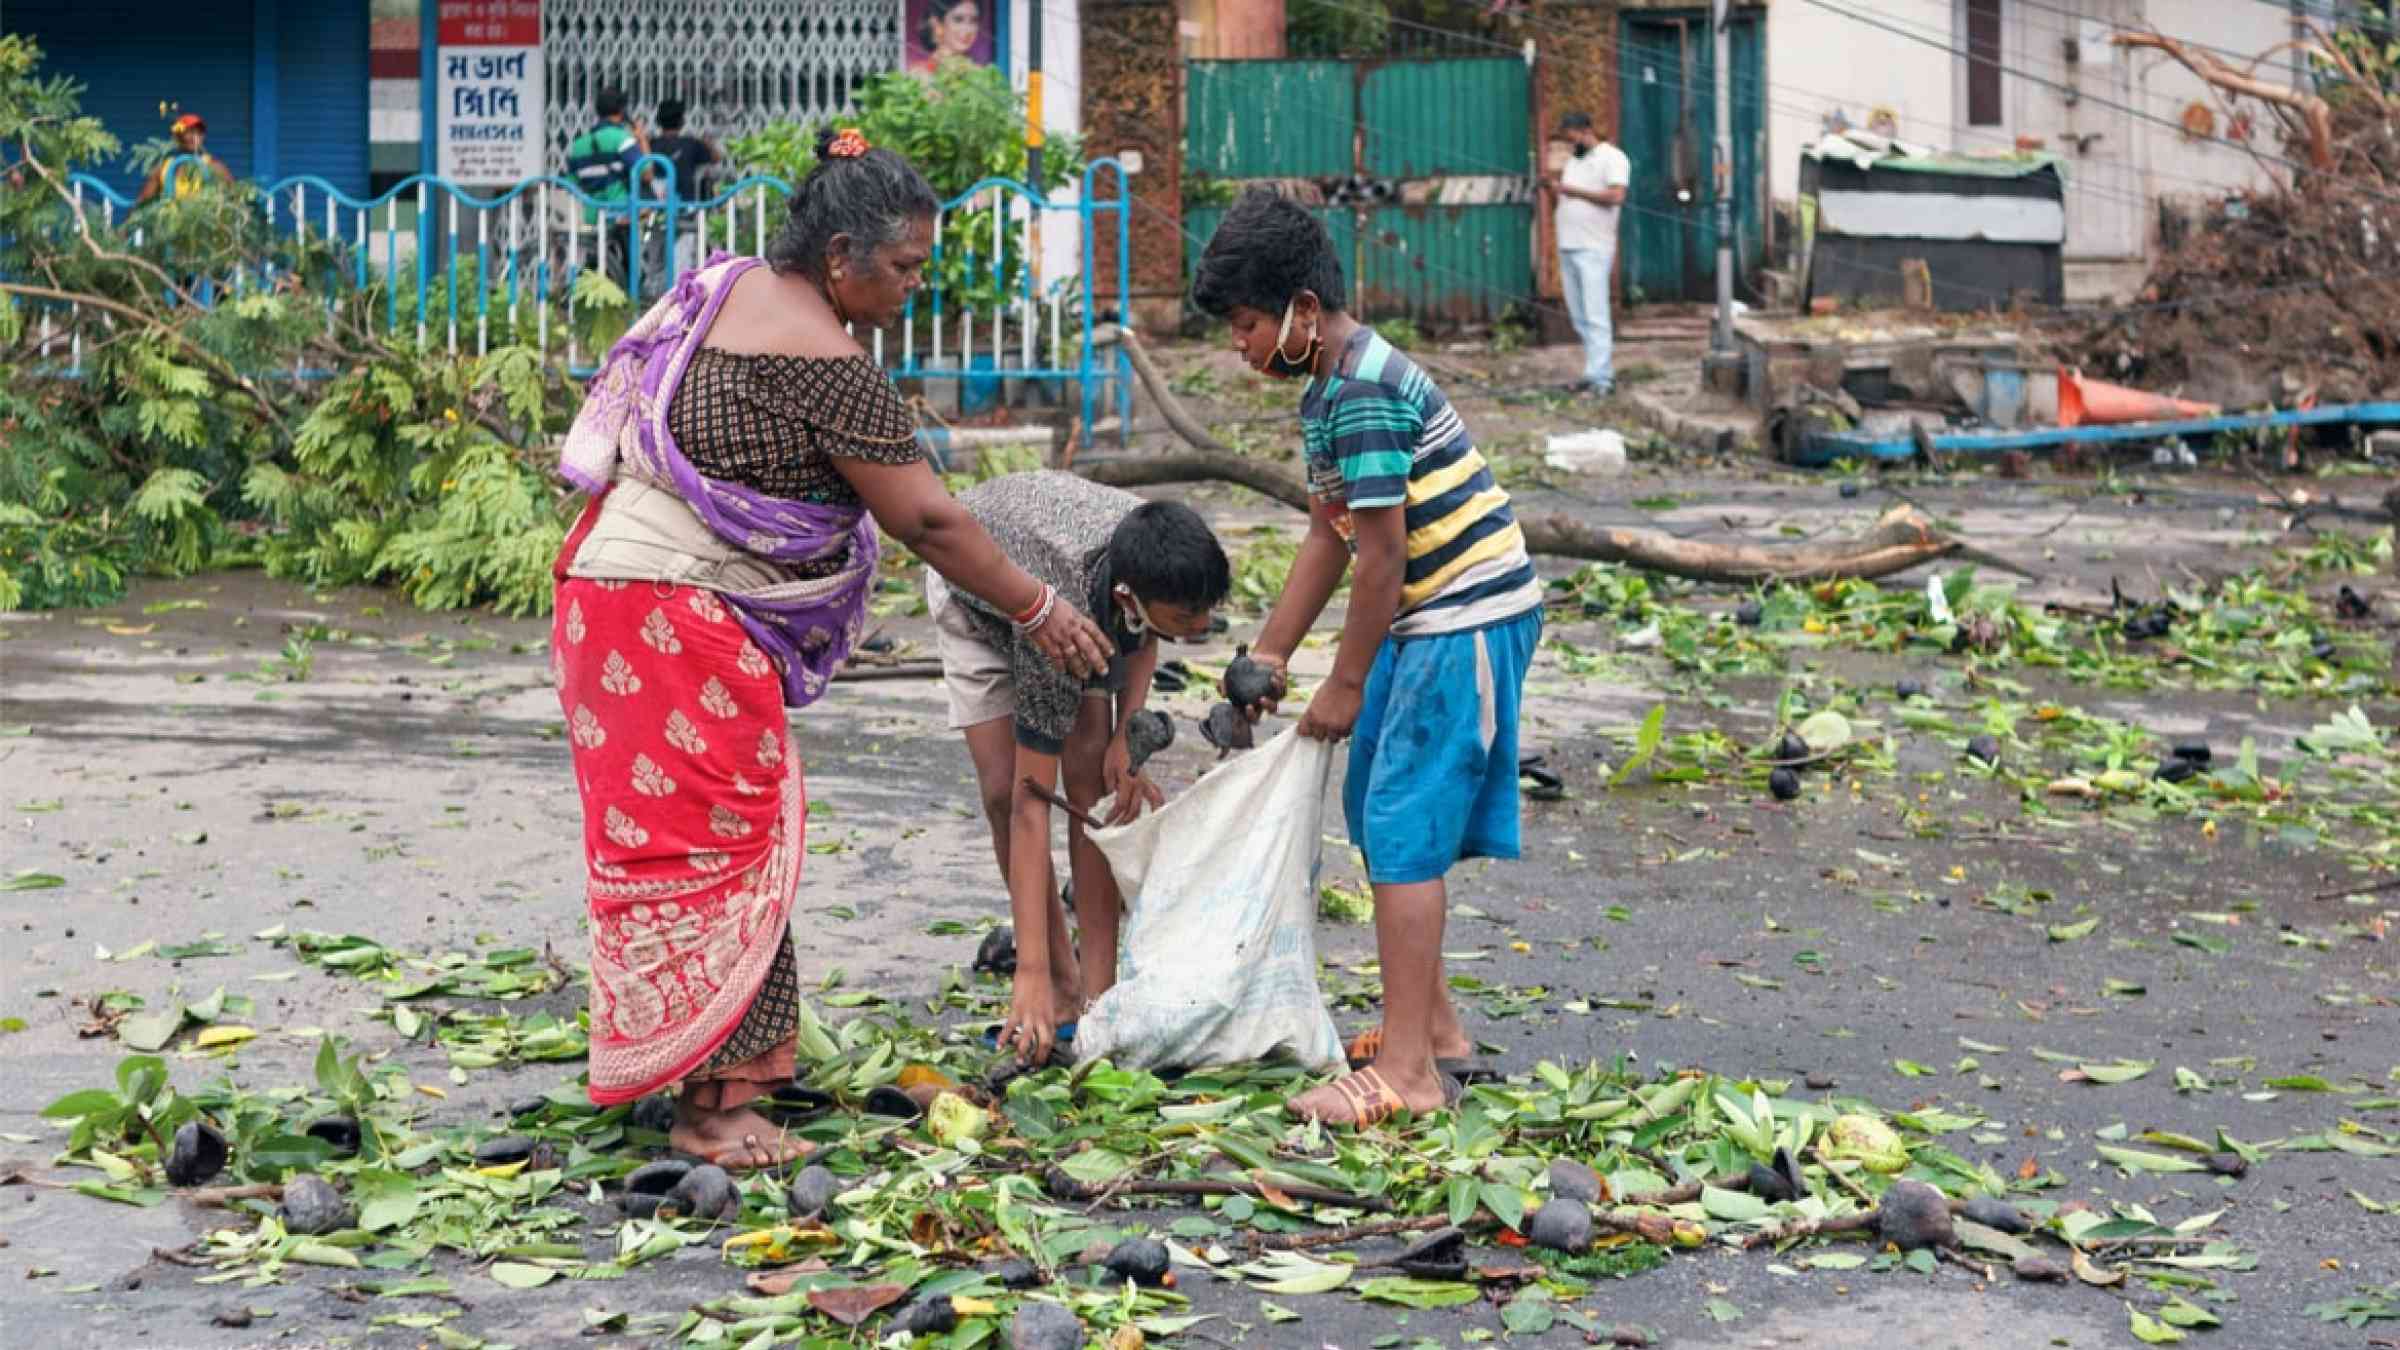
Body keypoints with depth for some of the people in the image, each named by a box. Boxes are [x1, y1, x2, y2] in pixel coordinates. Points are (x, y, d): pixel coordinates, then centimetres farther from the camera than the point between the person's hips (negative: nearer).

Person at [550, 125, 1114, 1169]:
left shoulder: (726, 289, 11)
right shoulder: (825, 365, -18)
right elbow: (925, 519, -14)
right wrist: (1037, 611, -3)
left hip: (616, 585, 10)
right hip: (682, 619, -10)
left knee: (669, 837, 14)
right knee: (710, 846, -6)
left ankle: (719, 1066, 21)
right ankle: (711, 1105, -2)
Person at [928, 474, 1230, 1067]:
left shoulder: (1156, 560, -35)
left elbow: (1142, 636, -5)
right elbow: (1030, 804, -42)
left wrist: (1130, 733, -22)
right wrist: (1031, 974, -44)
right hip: (975, 593, -3)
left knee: (1091, 774, -12)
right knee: (1004, 788, -13)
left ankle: (1099, 991, -12)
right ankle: (1061, 980, 2)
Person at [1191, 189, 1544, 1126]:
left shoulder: (1366, 393, -21)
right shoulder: (1326, 390, 12)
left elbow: (1382, 555, -21)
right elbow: (1329, 535, 17)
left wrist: (1346, 683, -13)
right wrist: (1269, 656, 15)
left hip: (1469, 618, -11)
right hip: (1429, 620, 11)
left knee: (1404, 830, -10)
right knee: (1378, 812, 17)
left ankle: (1406, 1069, -8)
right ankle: (1431, 1022, 28)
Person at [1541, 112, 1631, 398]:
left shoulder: (1612, 158, -3)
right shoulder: (1573, 161, 21)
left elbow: (1616, 196, -16)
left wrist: (1575, 191, -13)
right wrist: (1551, 186, 1)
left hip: (1593, 249, -8)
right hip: (1567, 247, 8)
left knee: (1595, 316, -11)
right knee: (1579, 317, 8)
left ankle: (1599, 378, -13)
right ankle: (1603, 370, 15)